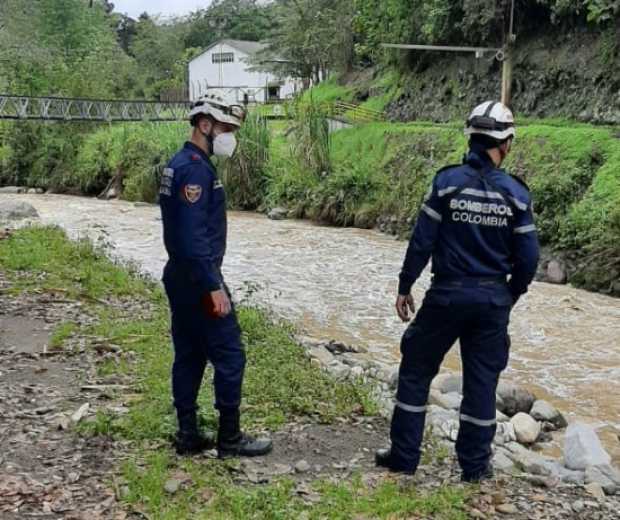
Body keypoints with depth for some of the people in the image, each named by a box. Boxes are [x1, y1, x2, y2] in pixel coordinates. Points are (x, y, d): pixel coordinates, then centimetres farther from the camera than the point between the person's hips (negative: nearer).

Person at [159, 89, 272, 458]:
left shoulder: (180, 164, 14)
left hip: (181, 277, 10)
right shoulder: (195, 169, -18)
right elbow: (193, 236, -25)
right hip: (199, 281, -10)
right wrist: (215, 286, -22)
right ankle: (230, 438, 9)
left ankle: (188, 435, 21)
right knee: (229, 356, -1)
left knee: (189, 356, 13)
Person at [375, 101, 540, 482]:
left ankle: (404, 457, 18)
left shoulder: (447, 181, -9)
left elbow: (422, 241, -8)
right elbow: (528, 257, -1)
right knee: (482, 381, 12)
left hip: (447, 294, -1)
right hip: (493, 300, 2)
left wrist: (405, 286, 3)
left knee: (416, 371, 13)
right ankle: (475, 466, 21)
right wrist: (512, 294, 16)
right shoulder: (516, 193, -3)